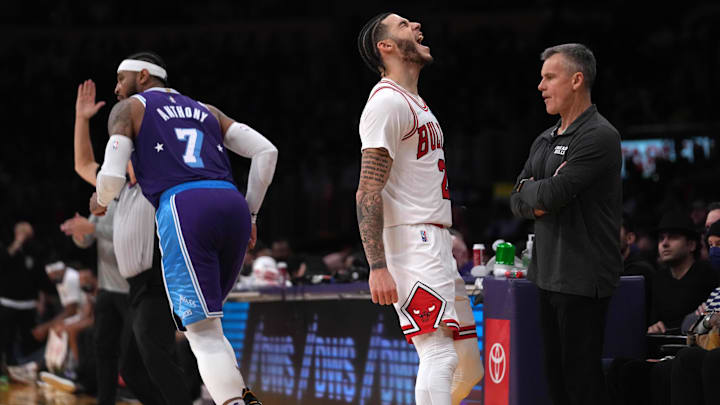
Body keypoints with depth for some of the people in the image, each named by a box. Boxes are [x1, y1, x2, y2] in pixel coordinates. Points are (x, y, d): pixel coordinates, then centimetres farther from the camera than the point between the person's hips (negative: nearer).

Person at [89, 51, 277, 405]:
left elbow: (112, 178, 4)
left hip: (183, 207, -5)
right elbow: (266, 151, 17)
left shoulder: (129, 109, 16)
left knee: (204, 332, -8)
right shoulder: (205, 110, 30)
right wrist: (250, 212, 23)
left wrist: (100, 201, 27)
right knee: (203, 318, 23)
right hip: (232, 204, 6)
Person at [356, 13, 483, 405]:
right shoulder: (387, 102, -10)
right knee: (440, 355, -17)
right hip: (410, 242, -10)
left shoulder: (415, 103, 22)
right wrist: (377, 267, -25)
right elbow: (368, 192, -18)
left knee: (468, 366, 8)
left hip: (436, 246, 10)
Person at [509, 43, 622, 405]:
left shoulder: (599, 137, -12)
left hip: (582, 278, -9)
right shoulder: (545, 141, 16)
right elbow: (518, 202, 13)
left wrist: (530, 189, 1)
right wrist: (539, 200, -9)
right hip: (548, 276, 9)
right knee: (555, 375, 11)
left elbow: (552, 193, -21)